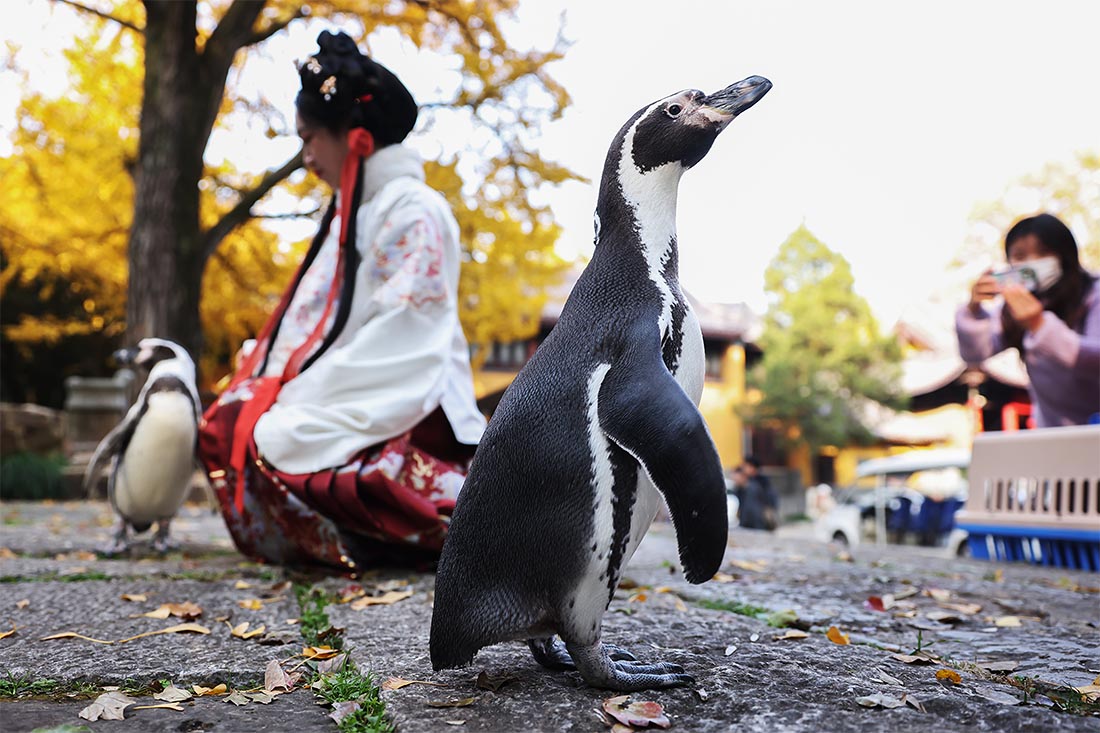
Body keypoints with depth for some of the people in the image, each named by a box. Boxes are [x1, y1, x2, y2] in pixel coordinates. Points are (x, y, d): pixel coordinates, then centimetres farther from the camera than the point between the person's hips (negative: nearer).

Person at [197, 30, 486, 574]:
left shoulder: (413, 211, -8)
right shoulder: (351, 213, 20)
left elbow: (399, 346, -17)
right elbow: (315, 326, 16)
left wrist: (298, 417, -17)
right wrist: (273, 398, 2)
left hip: (404, 423, -9)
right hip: (350, 415, 9)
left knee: (271, 448, -27)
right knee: (226, 428, -10)